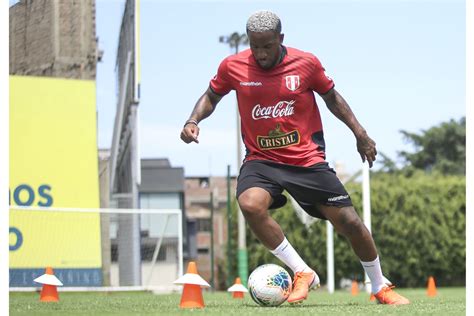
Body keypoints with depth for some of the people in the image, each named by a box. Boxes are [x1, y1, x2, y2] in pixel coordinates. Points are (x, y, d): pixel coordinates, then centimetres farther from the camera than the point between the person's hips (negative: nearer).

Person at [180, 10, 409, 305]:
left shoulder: (306, 63, -7)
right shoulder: (232, 67, -5)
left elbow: (332, 96, 10)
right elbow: (211, 96, 14)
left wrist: (360, 134, 10)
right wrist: (194, 120, -5)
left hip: (307, 158, 0)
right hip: (261, 160, 0)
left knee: (349, 221, -3)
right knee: (250, 204, -31)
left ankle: (381, 287, 22)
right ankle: (302, 273, -16)